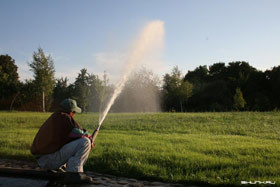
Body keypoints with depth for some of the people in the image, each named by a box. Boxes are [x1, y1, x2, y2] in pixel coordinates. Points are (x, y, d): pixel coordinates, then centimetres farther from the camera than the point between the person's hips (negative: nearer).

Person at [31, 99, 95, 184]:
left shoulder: (54, 117, 17)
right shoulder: (65, 118, -10)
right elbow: (80, 134, -12)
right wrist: (90, 139, 9)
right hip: (52, 159, -9)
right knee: (85, 142, -14)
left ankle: (55, 168, 20)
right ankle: (74, 173, -23)